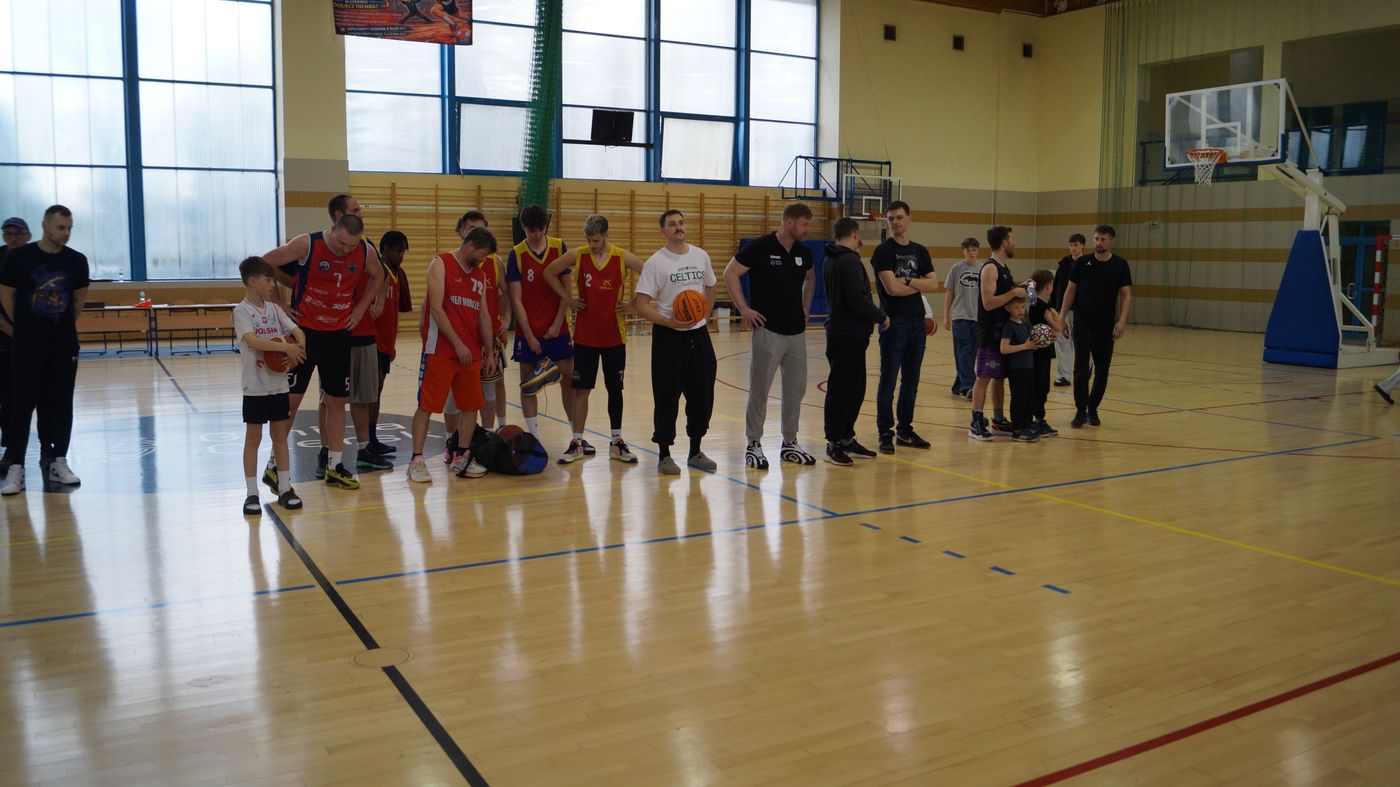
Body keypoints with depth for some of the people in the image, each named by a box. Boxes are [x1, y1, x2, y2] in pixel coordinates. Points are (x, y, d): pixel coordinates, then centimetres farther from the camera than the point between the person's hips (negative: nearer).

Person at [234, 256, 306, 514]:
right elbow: (252, 340, -24)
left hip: (279, 384, 5)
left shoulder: (273, 309, 9)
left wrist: (299, 348, -17)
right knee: (253, 438, 3)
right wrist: (286, 347, -30)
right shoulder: (242, 311, -9)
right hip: (255, 387, -5)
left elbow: (297, 331, 4)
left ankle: (285, 489, 18)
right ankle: (252, 494, 10)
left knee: (280, 436, 10)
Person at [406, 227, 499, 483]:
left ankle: (462, 457, 18)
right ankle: (416, 460, 0)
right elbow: (436, 309, -12)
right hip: (440, 350, -7)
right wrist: (458, 344, -16)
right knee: (426, 405, -4)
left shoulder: (479, 275, 16)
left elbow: (483, 316, 19)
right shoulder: (441, 264, -4)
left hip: (471, 353, 7)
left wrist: (489, 351, 13)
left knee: (470, 405, 7)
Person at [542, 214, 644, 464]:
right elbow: (549, 273, 8)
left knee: (615, 389, 8)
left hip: (614, 335, 0)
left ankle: (617, 443, 20)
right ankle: (577, 444, 12)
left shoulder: (623, 257, -6)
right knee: (581, 389, 2)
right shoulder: (577, 256, -4)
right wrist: (568, 298, 2)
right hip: (584, 336, 0)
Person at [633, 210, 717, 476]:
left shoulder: (701, 256, 7)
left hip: (699, 335, 5)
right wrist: (668, 322, -23)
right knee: (667, 397, -1)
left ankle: (695, 451, 24)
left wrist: (703, 314, 11)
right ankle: (664, 455, 11)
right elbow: (642, 304, -11)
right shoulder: (655, 262, -8)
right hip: (669, 337, -5)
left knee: (702, 394, 10)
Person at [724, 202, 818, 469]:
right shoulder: (760, 247, -11)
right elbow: (730, 273, -8)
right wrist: (744, 309, -12)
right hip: (768, 331, -6)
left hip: (797, 332, 6)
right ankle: (754, 445, 10)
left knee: (796, 389, 10)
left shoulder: (804, 252, 7)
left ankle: (790, 443, 21)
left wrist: (806, 307, 14)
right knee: (760, 390, 1)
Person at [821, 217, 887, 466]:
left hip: (839, 331, 10)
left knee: (855, 388, 15)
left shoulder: (830, 260, 15)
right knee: (841, 389, -4)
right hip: (849, 334, -10)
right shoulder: (849, 261, -15)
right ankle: (834, 444, 2)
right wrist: (881, 316, -9)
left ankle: (846, 438, 22)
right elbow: (857, 299, -21)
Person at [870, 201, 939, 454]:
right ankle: (885, 433, 2)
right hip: (894, 322, -6)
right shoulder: (884, 251, -4)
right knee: (888, 381, -3)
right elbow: (892, 288, -15)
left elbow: (934, 285, 3)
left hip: (917, 321, 6)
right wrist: (919, 286, -1)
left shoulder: (920, 251, 13)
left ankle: (905, 430, 19)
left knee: (911, 380, 10)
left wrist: (908, 281, -10)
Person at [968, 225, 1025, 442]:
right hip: (990, 333, -10)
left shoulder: (1003, 268, 16)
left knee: (999, 377, 14)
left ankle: (998, 420, 22)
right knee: (984, 377, -8)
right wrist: (1014, 293, -19)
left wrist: (1019, 289, 11)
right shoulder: (990, 268, -14)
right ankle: (977, 423, -6)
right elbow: (988, 302, -22)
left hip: (1004, 332, 10)